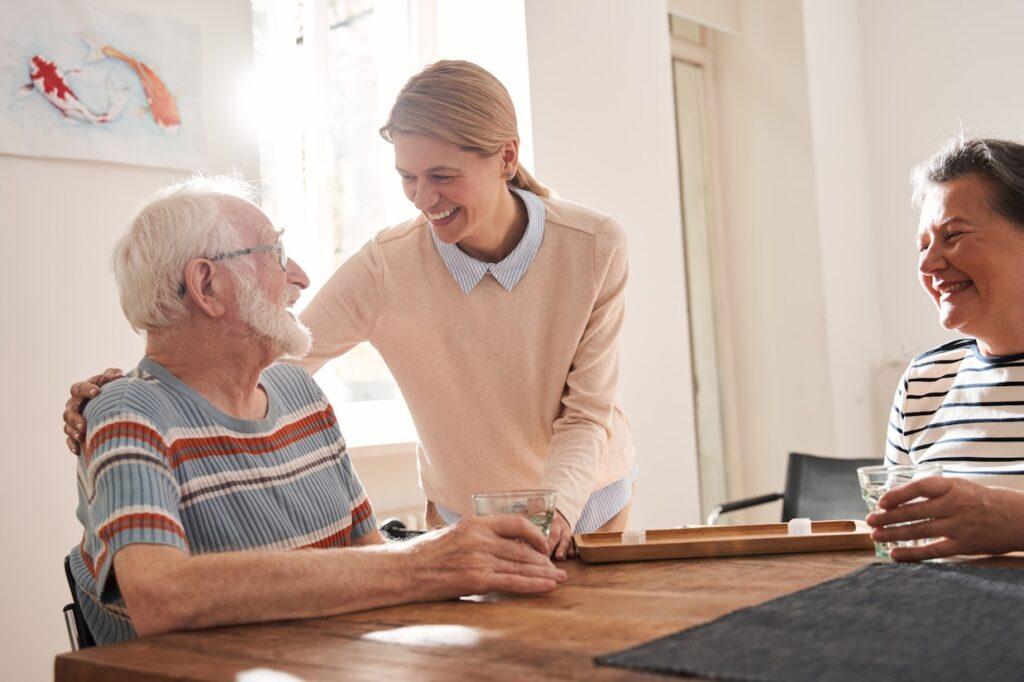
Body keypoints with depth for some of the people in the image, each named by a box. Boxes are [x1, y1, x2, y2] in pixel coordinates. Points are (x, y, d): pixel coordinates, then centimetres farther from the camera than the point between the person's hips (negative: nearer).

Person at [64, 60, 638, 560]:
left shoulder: (595, 248, -21)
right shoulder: (386, 268, -22)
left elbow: (588, 414, -19)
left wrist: (557, 505, -36)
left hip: (588, 501, 1)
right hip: (459, 513, 0)